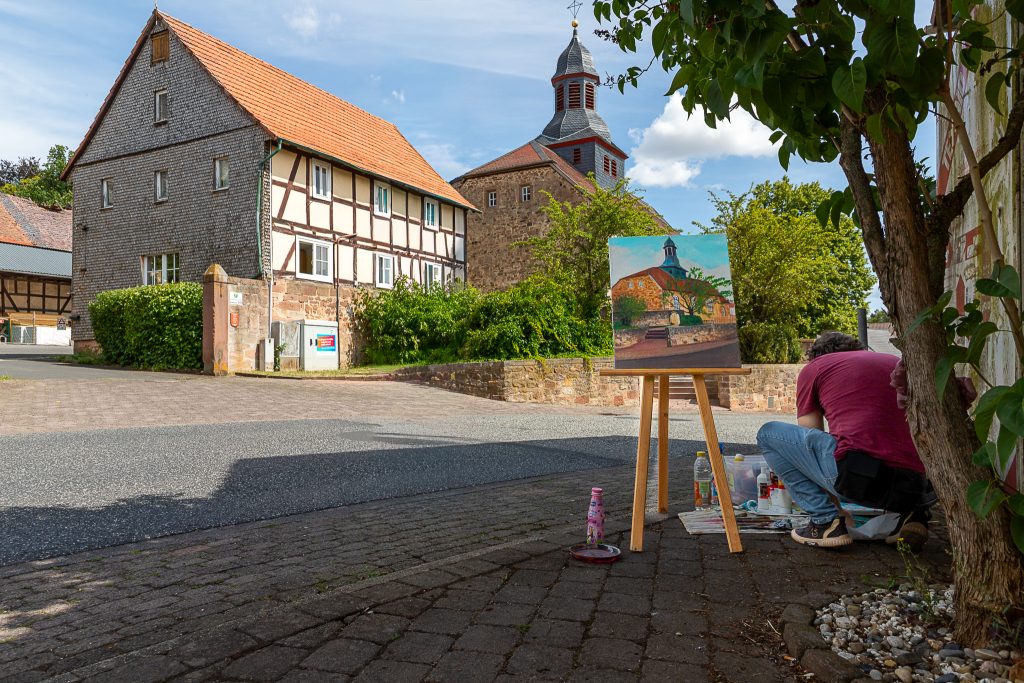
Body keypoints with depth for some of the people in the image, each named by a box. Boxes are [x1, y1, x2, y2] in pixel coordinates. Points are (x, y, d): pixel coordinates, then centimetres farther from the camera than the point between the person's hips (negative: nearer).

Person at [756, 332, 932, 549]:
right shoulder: (898, 363, 29)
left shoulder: (814, 368, 17)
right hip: (916, 487, 6)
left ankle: (825, 521, 5)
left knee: (768, 434, 14)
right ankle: (910, 513, 11)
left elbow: (808, 444, 22)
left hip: (858, 473, -5)